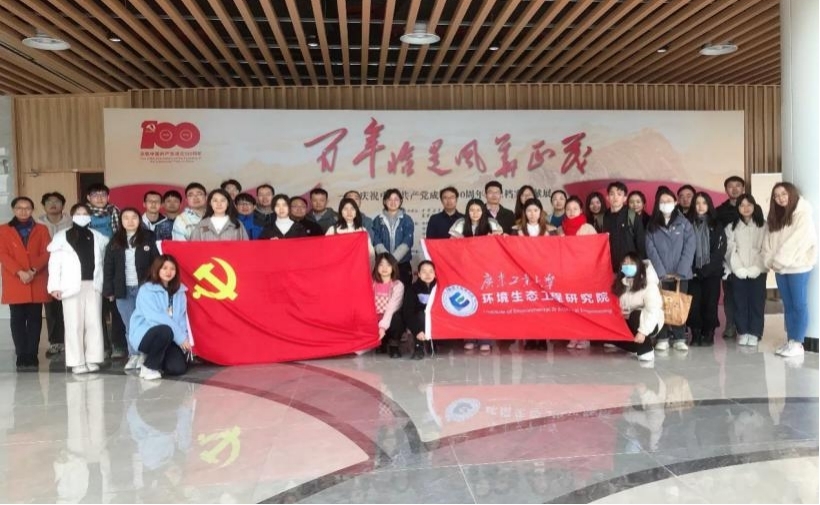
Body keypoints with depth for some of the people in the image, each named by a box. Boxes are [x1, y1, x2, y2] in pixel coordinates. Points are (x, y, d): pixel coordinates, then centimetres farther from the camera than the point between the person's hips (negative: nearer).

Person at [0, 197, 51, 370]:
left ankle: (32, 357, 6)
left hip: (37, 283, 1)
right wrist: (19, 272, -15)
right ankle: (22, 357, 5)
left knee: (35, 320, 2)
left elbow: (46, 253, 1)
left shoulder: (41, 230, 11)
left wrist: (33, 271, -14)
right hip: (14, 283, 0)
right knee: (18, 320, 0)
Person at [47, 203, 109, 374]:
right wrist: (55, 286, -10)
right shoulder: (62, 237, 4)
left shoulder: (98, 237, 13)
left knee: (94, 323, 2)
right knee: (75, 324, -2)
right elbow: (55, 263, -1)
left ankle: (93, 359, 8)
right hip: (72, 286, -2)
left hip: (93, 285, 3)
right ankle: (77, 362, 2)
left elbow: (107, 259, 12)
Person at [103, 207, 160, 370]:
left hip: (144, 288, -2)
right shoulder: (114, 242, 7)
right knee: (130, 325, 7)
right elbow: (108, 267, 7)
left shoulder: (149, 238, -1)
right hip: (123, 290, 2)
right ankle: (134, 355, 15)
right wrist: (109, 290, 1)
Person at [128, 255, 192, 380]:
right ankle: (149, 367, -13)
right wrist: (180, 337, -25)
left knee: (179, 367, -16)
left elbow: (182, 318, 4)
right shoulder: (146, 290, -12)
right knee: (165, 331, -36)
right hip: (144, 334, -5)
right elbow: (155, 317, -23)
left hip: (169, 339, 5)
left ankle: (157, 360, 18)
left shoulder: (179, 291, 5)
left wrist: (184, 338, -13)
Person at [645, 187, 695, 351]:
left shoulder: (684, 223, 4)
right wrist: (661, 272, -12)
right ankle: (662, 338, 6)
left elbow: (689, 248, -4)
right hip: (660, 274, 0)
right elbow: (651, 250, -2)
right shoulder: (652, 226, 6)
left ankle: (679, 338, 10)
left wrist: (681, 272, -13)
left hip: (680, 274, 0)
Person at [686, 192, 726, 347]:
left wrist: (706, 269, -11)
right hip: (693, 272, 0)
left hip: (712, 272, 0)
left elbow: (720, 250, -2)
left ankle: (709, 334, 8)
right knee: (694, 303, -4)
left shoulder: (717, 226, 7)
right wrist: (692, 269, -9)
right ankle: (696, 335, 5)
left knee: (710, 303, -1)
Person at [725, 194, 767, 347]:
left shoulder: (763, 225, 6)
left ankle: (754, 333, 8)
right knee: (740, 303, 2)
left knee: (757, 302, 0)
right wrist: (739, 268, -10)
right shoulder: (731, 227, 8)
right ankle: (743, 332, 10)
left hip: (757, 271, -1)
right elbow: (730, 250, 0)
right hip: (738, 272, 1)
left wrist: (755, 268, -12)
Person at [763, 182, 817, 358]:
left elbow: (798, 241, -15)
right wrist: (769, 261, -6)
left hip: (797, 266, -6)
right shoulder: (775, 217, 15)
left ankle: (798, 343, 1)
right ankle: (790, 341, 13)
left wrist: (779, 261, -14)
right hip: (780, 268, 7)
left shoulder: (803, 214, -7)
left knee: (799, 305, -2)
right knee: (788, 305, 9)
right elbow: (769, 241, 8)